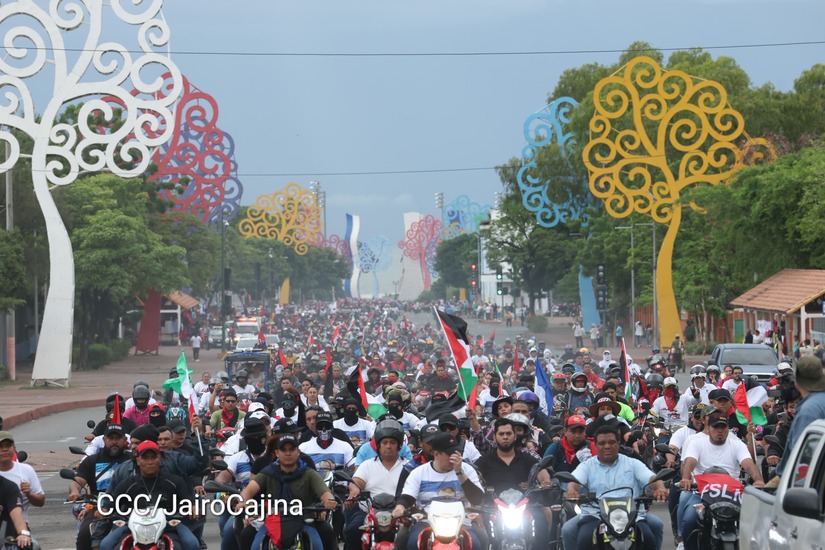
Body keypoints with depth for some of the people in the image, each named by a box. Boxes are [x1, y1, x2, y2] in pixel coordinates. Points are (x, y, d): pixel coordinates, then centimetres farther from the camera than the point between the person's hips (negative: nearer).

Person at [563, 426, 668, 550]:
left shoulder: (633, 464, 16)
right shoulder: (587, 466, 14)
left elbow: (651, 478, 1)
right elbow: (575, 480, -4)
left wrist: (660, 488, -24)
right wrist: (571, 490, -31)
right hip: (595, 516, 0)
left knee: (656, 525, -25)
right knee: (568, 530, -26)